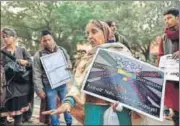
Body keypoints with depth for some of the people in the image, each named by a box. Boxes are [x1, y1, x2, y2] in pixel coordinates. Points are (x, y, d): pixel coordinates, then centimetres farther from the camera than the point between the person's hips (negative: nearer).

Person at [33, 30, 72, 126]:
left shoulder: (61, 50, 3)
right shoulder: (38, 55, -7)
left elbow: (69, 63, 16)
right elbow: (36, 75, -7)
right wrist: (40, 90, -10)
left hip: (63, 84, 3)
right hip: (49, 87, -2)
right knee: (52, 109, 8)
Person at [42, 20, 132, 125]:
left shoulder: (121, 51, 7)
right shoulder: (87, 58, 15)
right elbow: (78, 84, 6)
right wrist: (68, 101, -13)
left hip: (119, 107, -2)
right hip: (94, 107, 2)